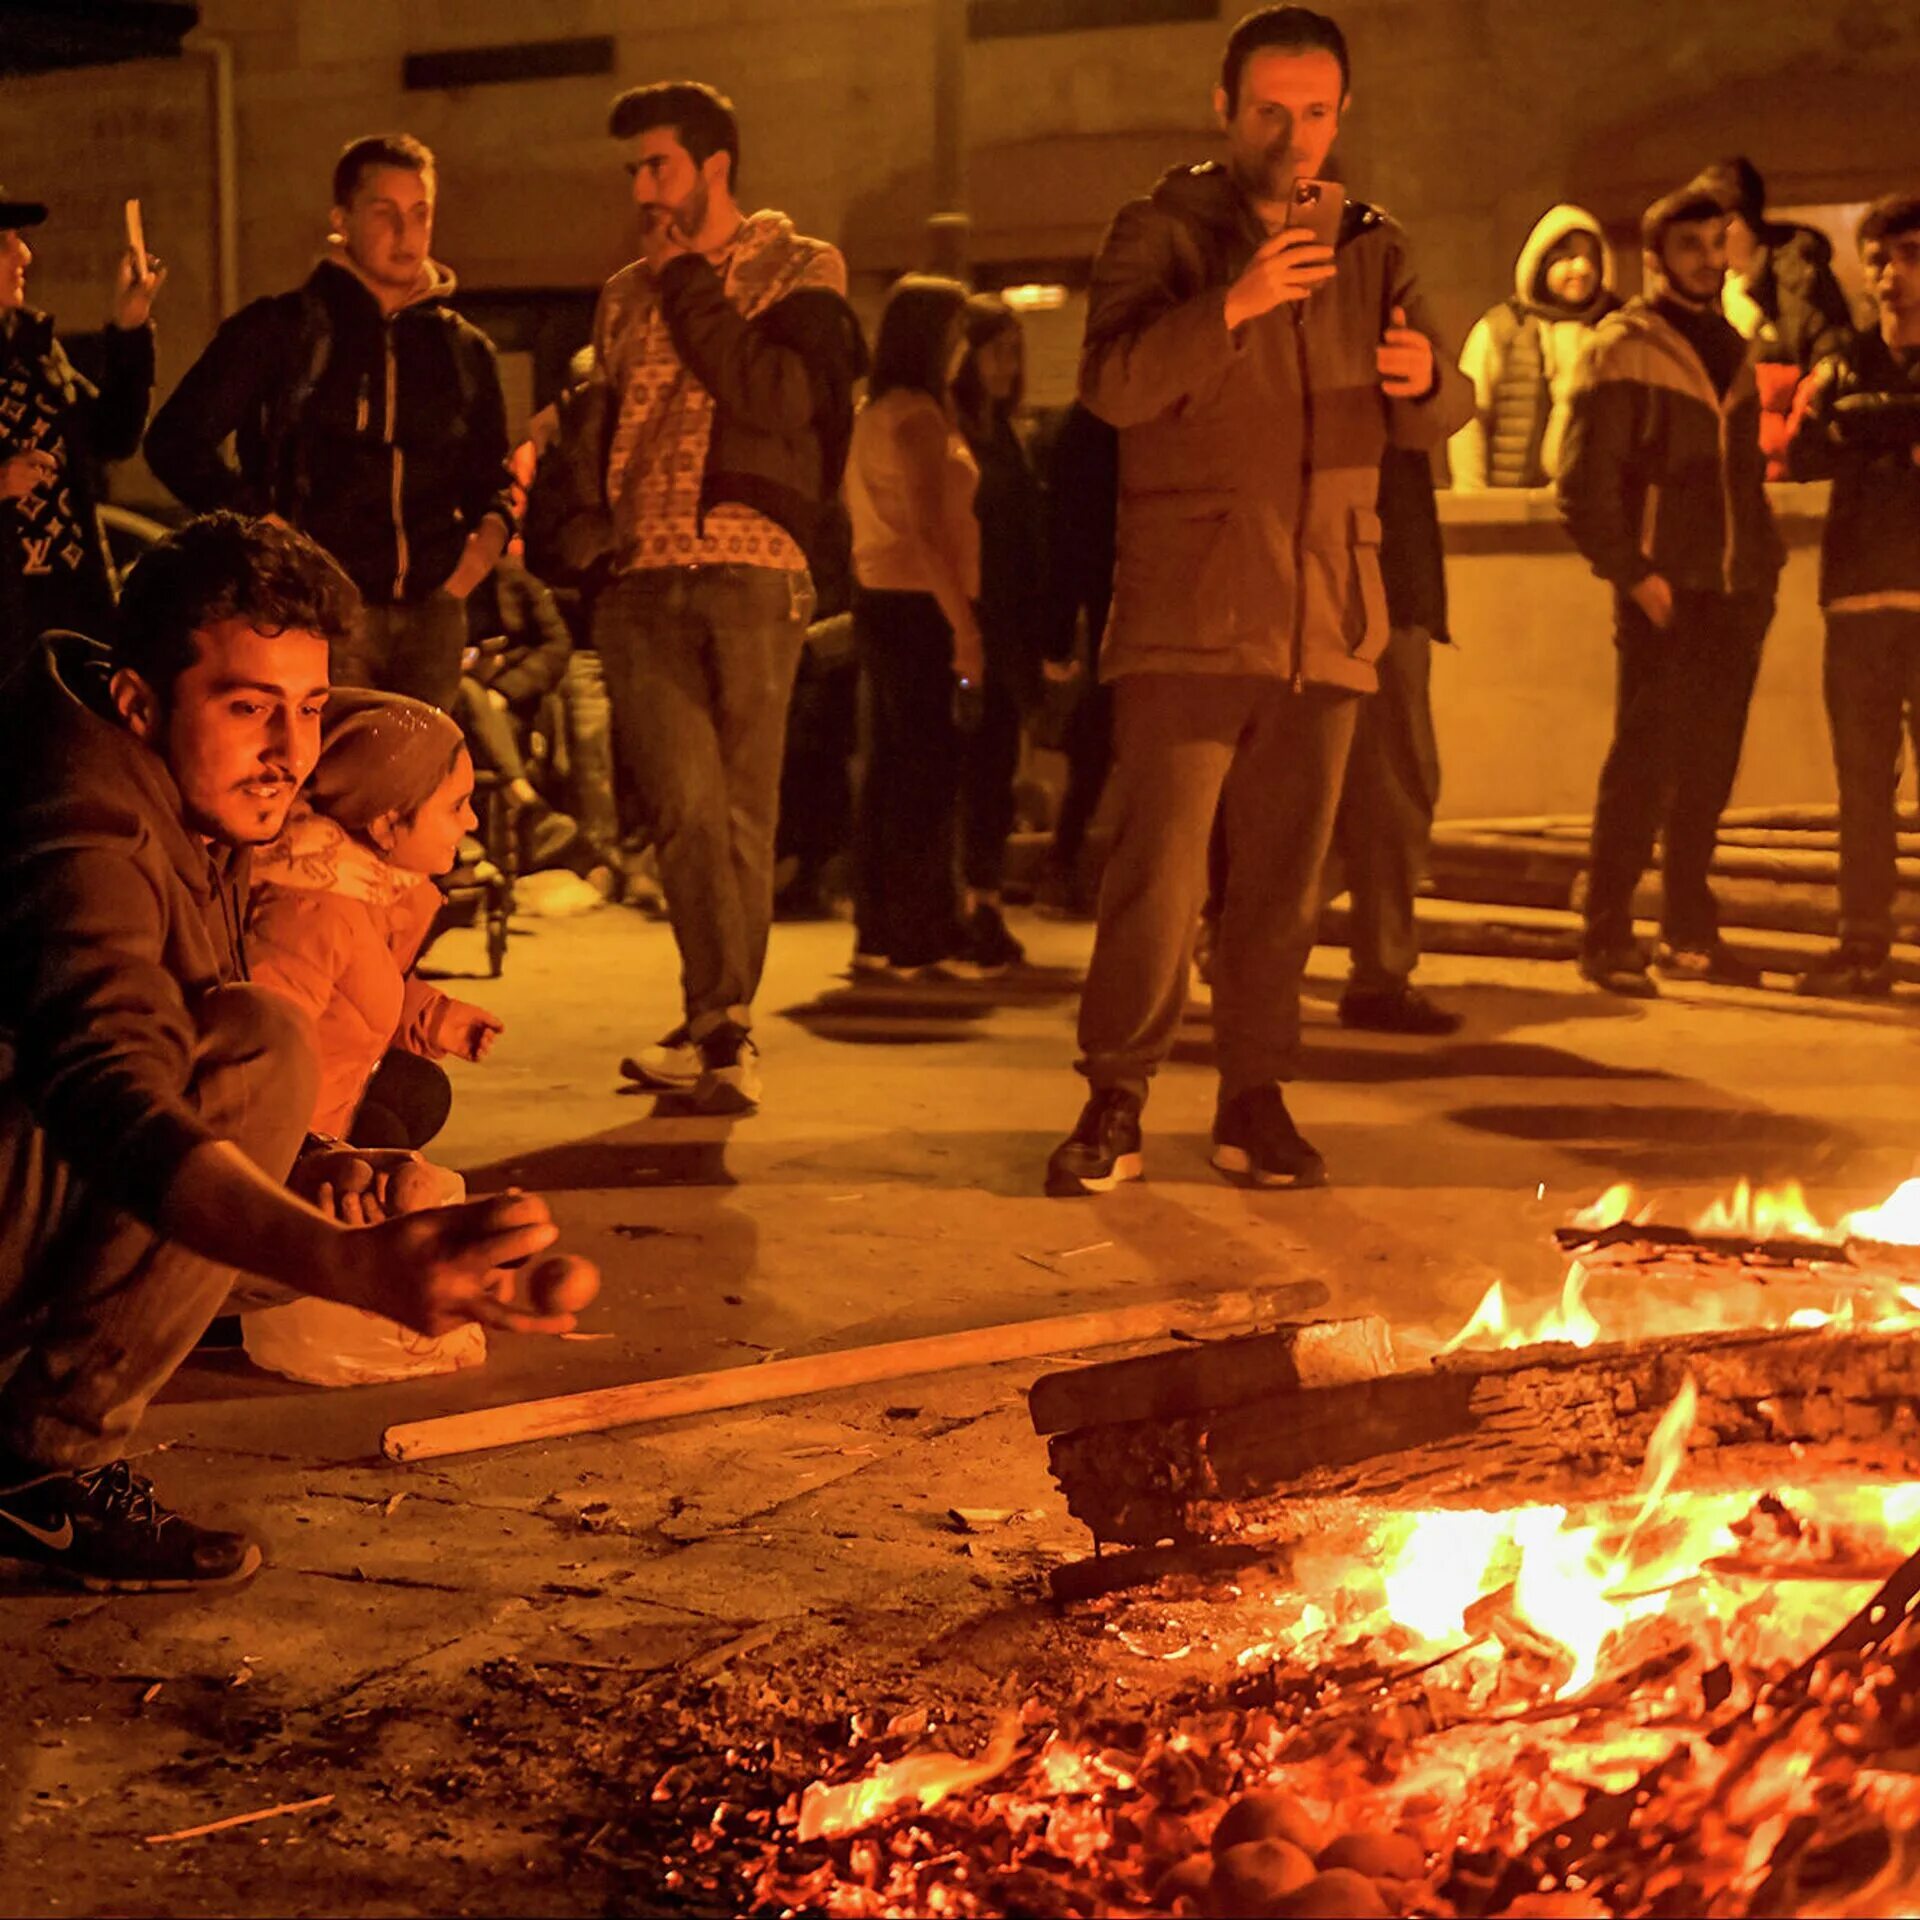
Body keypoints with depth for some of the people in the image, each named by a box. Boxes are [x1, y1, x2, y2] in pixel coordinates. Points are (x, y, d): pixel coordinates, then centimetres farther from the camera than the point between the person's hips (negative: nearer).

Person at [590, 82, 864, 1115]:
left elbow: (782, 400, -11)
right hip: (641, 584, 3)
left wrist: (687, 285, -5)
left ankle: (717, 1025, 7)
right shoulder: (624, 297, 22)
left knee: (741, 809, 0)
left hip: (750, 574, -3)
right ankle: (722, 1030, -13)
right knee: (684, 801, -12)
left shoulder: (801, 271, 6)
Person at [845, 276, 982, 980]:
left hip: (879, 599, 10)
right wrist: (964, 627, -22)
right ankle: (917, 935, -6)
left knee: (892, 765, 13)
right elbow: (929, 530, -20)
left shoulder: (876, 412, 17)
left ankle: (879, 933, 17)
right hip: (916, 607, -10)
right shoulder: (917, 416, -12)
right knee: (929, 771, -8)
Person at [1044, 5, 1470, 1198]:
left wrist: (1426, 376, -16)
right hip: (1188, 612, -4)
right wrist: (1232, 306, -28)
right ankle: (1116, 1101, 0)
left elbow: (1437, 421, 8)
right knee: (1160, 872, -10)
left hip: (1325, 619, 4)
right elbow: (1114, 385, -13)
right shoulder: (1164, 233, 3)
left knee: (1285, 880, 7)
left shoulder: (1375, 252, 15)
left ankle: (1255, 1099, 17)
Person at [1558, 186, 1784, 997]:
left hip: (1735, 596, 6)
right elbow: (1584, 485, -9)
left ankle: (1690, 933, 17)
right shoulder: (1624, 347, -3)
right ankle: (1606, 936, -3)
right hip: (1664, 594, -6)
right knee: (1643, 763, -8)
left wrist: (1765, 566, 13)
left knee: (1708, 774, 9)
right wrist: (1633, 573, -15)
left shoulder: (1731, 348, 17)